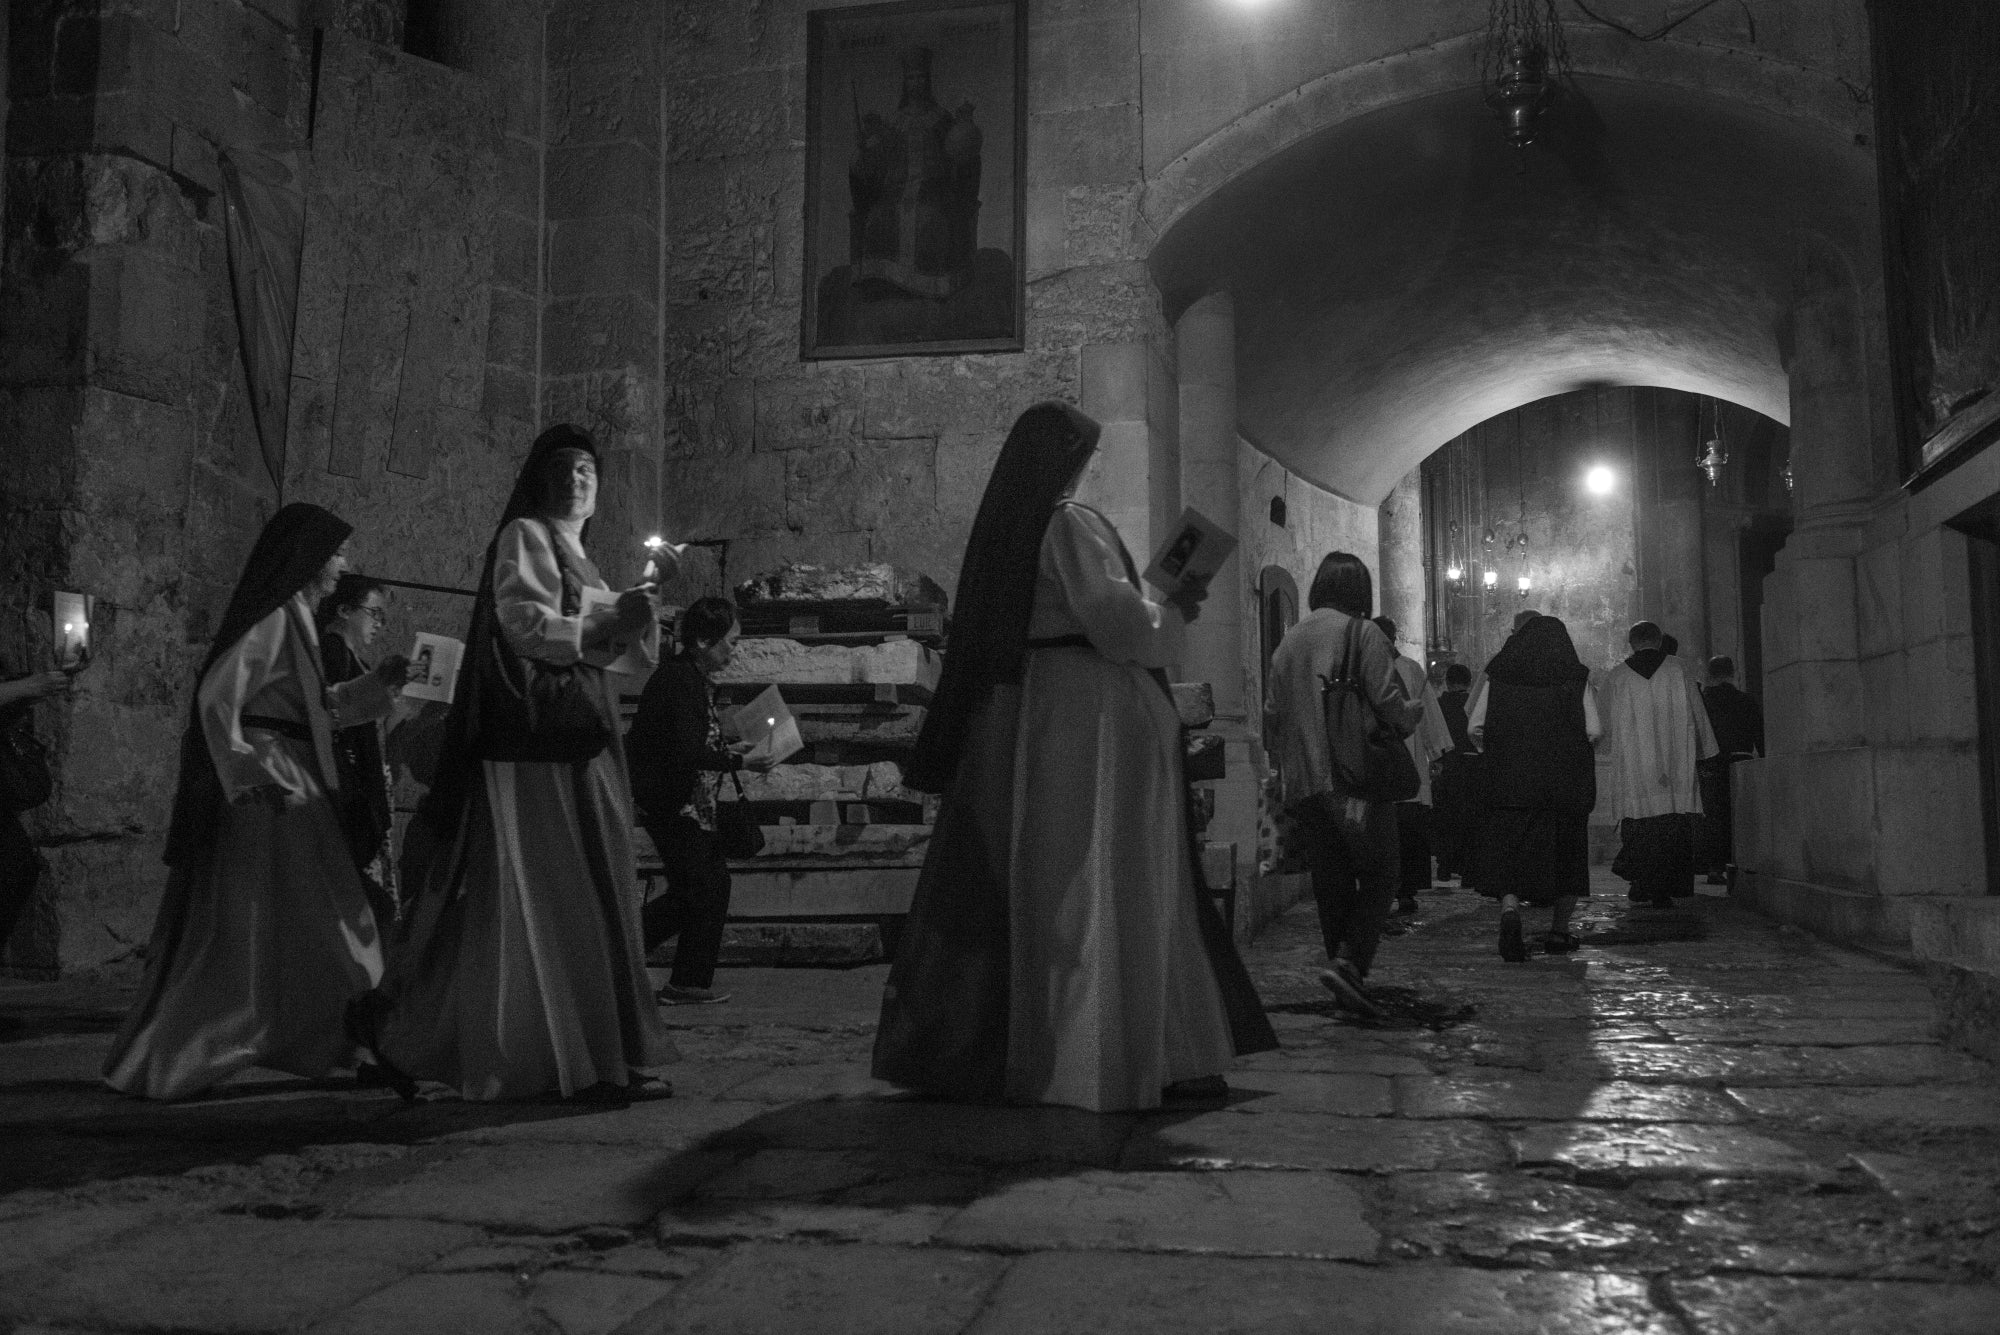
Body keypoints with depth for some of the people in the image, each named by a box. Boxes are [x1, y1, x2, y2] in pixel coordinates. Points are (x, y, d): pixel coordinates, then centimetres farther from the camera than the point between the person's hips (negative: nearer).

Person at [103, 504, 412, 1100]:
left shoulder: (292, 615, 16)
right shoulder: (271, 615, -12)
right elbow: (216, 698, -21)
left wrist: (376, 682, 18)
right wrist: (251, 777, -23)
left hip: (290, 785, 10)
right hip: (263, 788, -10)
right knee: (238, 924, -4)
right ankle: (158, 1064, 3)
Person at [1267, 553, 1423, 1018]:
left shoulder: (1287, 641, 12)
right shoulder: (1361, 633, -6)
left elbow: (1274, 715, 13)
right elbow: (1389, 704, -13)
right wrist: (1415, 712, 7)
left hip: (1301, 783, 6)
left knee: (1331, 883, 11)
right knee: (1378, 875, 2)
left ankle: (1347, 980, 15)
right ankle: (1349, 962, -15)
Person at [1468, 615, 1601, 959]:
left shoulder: (1499, 677, 2)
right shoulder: (1577, 678, 0)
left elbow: (1474, 727, -1)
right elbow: (1594, 731, -8)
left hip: (1509, 783, 0)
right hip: (1566, 784, 0)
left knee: (1509, 852, 1)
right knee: (1566, 856, 15)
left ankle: (1510, 909, -26)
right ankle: (1559, 930, 19)